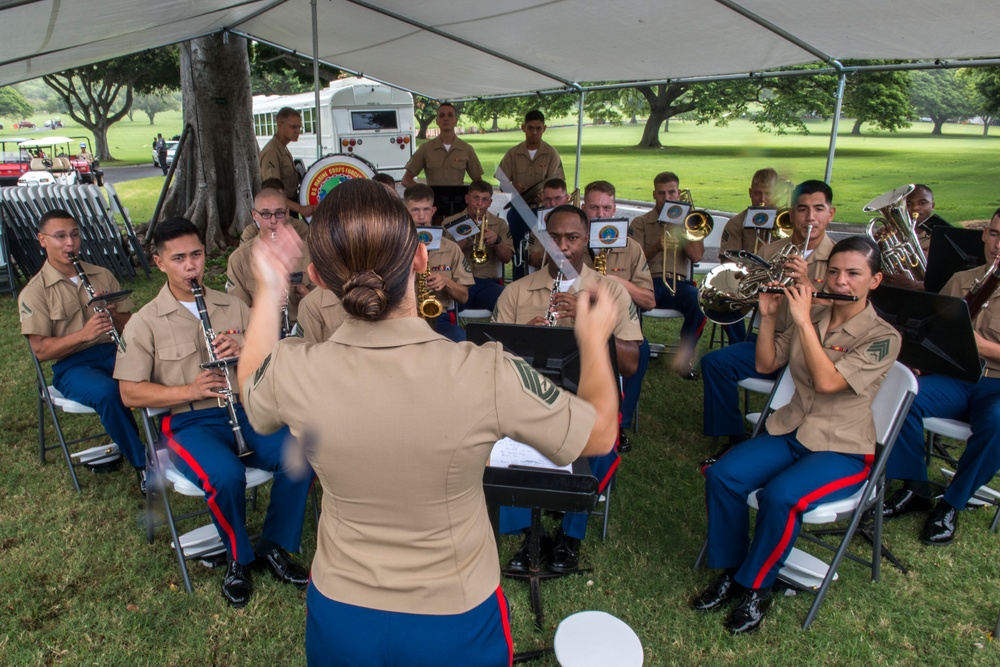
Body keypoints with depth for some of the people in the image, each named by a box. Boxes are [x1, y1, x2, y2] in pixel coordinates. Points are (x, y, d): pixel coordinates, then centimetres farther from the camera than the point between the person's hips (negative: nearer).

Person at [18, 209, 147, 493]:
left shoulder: (102, 276, 11)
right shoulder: (34, 292, 0)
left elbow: (128, 325, 11)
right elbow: (41, 350, -6)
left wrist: (113, 315, -12)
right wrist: (84, 334, -22)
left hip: (113, 352, 3)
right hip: (72, 366, -3)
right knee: (107, 392, -37)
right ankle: (143, 464, -22)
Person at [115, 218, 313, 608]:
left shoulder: (233, 307, 12)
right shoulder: (145, 322, 2)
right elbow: (130, 393, -3)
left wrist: (244, 350, -12)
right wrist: (188, 391, -19)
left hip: (242, 411, 3)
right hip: (188, 423, -3)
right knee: (227, 476, -34)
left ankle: (274, 547, -2)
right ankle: (239, 559, -3)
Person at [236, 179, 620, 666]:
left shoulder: (291, 373, -24)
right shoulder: (489, 375, -31)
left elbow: (251, 392, 4)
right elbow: (600, 434, -12)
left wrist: (268, 291, 15)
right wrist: (594, 339, 4)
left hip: (339, 620, 2)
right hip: (456, 625, -1)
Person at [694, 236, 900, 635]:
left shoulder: (882, 337, -10)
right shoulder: (813, 315, 5)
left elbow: (827, 381, -24)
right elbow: (765, 365, 7)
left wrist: (803, 321, -23)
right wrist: (768, 317, -6)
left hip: (843, 450, -5)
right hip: (791, 432, 5)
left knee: (779, 496, -32)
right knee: (722, 476, -20)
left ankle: (755, 588, -8)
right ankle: (728, 573, -1)